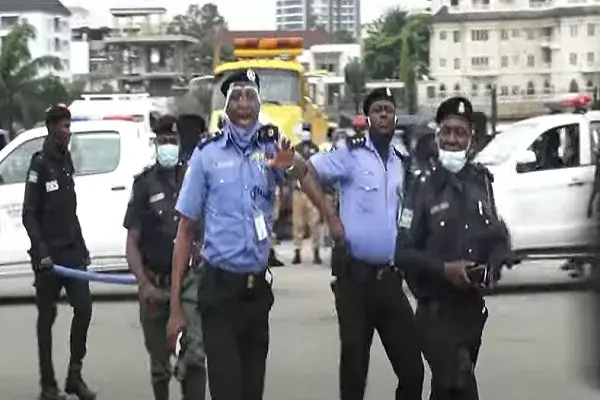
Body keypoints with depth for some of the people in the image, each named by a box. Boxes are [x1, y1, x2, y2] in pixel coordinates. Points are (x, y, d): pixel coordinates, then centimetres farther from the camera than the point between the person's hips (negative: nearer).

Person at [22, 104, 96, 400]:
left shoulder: (66, 161, 12)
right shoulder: (40, 164, -10)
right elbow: (29, 214, -12)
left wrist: (82, 245, 17)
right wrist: (41, 249, -21)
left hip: (72, 250, 6)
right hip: (49, 253, -6)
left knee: (83, 308, 2)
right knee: (47, 317, 2)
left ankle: (75, 376, 13)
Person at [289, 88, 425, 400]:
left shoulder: (401, 163, 13)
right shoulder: (351, 153, -3)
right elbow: (306, 173, -11)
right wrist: (331, 218, -16)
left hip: (390, 276, 5)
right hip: (355, 273, -5)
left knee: (411, 365, 2)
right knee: (354, 360, 3)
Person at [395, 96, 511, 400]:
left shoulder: (482, 182, 8)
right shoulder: (424, 187, -5)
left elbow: (499, 239, 13)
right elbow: (403, 251, -8)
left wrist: (491, 267, -6)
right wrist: (444, 269, -20)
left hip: (473, 307, 5)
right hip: (436, 309, -5)